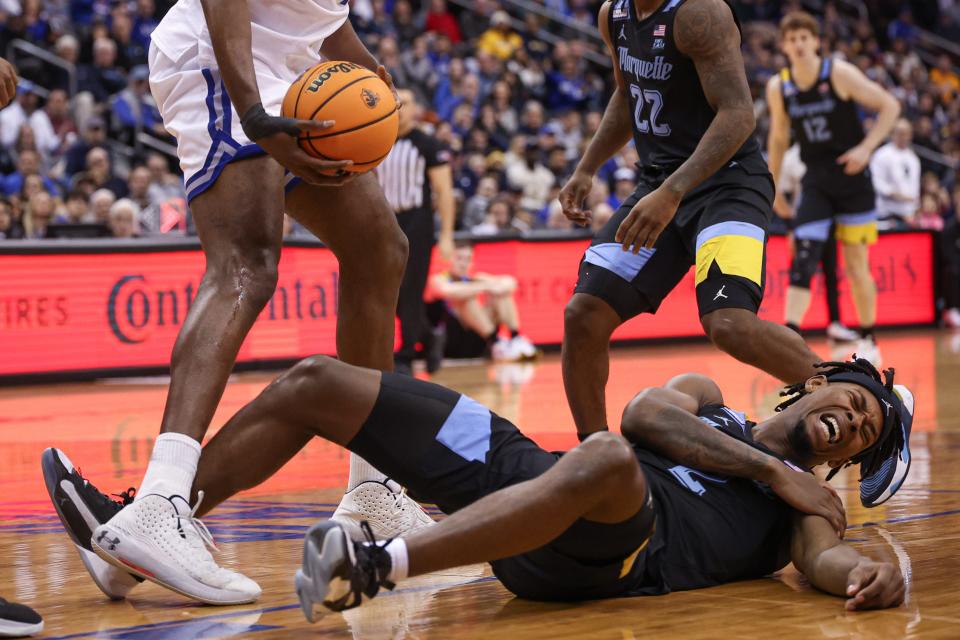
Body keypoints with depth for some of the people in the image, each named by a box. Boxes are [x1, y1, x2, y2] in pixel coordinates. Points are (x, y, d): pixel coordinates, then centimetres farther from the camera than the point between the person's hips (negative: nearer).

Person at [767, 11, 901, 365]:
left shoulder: (839, 73, -11)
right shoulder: (778, 87, 0)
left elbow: (889, 106, -8)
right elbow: (778, 137, 13)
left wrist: (866, 147, -18)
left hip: (852, 176, -2)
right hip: (815, 181, 2)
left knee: (856, 264, 3)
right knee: (803, 258, -13)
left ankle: (868, 340, 19)